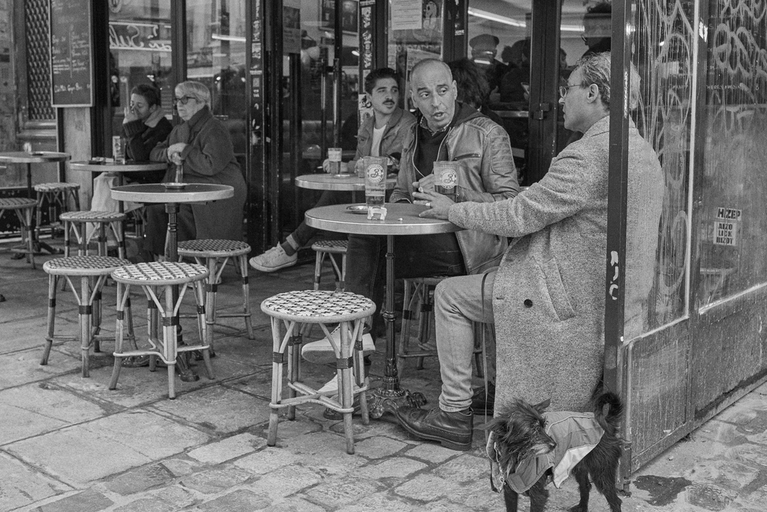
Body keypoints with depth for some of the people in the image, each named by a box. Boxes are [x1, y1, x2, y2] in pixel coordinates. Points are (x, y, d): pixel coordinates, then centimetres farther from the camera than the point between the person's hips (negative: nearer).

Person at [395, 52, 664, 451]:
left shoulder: (590, 154, -23)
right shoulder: (642, 150, 9)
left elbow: (519, 215, -21)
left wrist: (453, 210, -6)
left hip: (570, 298, -10)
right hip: (609, 299, 10)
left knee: (450, 295, 0)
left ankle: (454, 414, 6)